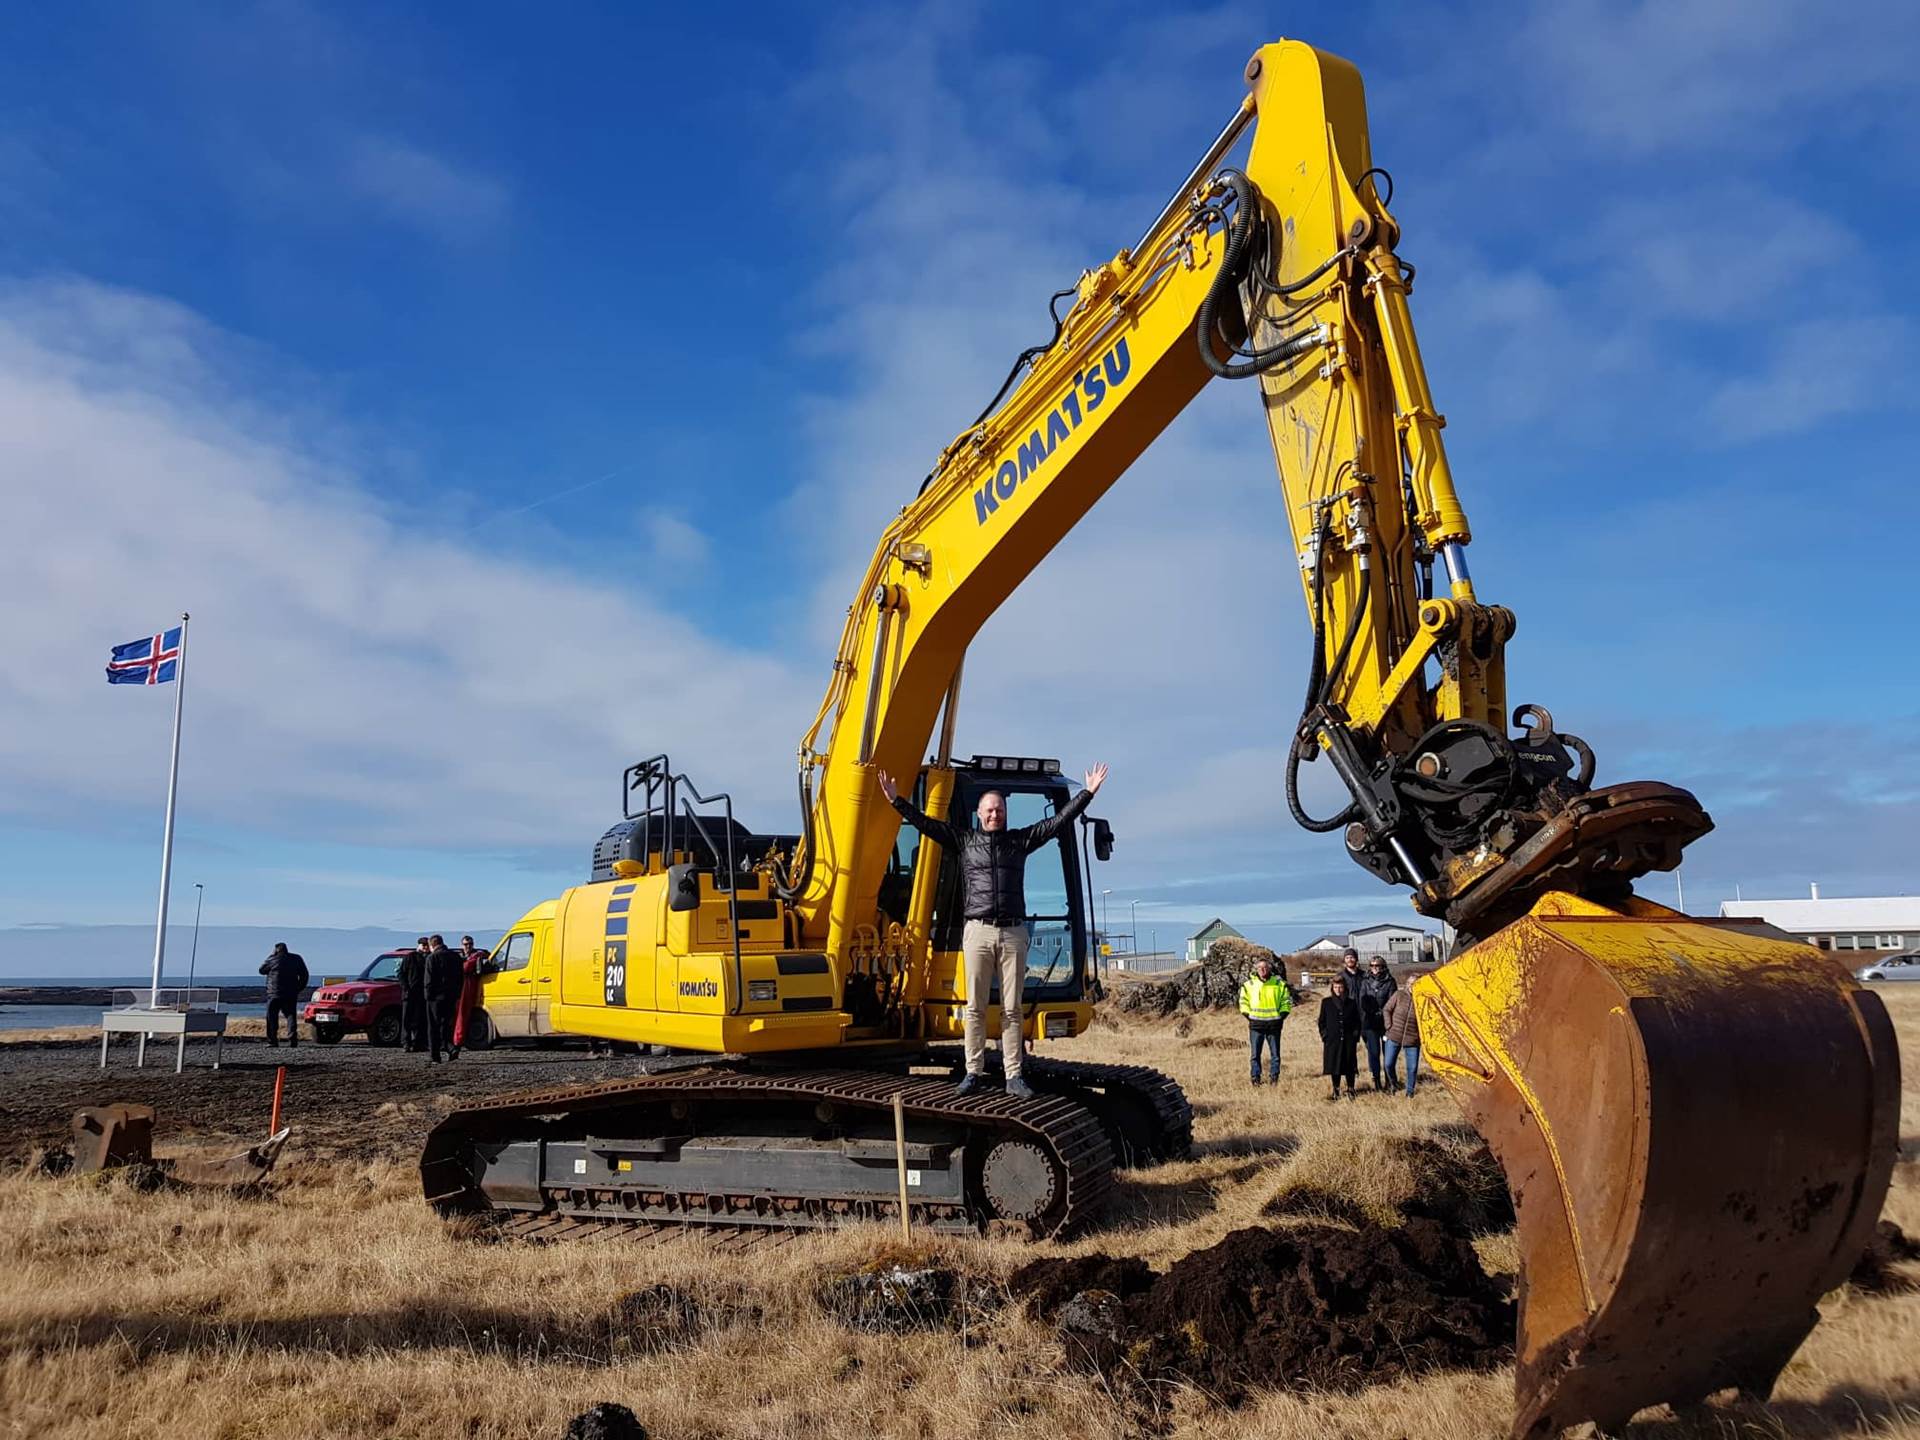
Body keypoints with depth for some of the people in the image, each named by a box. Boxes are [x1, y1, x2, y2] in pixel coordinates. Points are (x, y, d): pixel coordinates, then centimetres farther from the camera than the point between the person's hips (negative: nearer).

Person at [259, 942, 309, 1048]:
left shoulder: (272, 959, -3)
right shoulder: (296, 959, 8)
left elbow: (261, 970, 14)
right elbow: (304, 975, 11)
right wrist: (299, 988, 17)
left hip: (274, 994, -3)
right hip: (291, 995, 3)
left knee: (272, 1017, 4)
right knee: (291, 1016, 5)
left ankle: (272, 1041, 0)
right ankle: (292, 1039, -9)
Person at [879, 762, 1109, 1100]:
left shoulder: (1020, 840, 12)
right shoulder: (964, 840, 10)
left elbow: (1058, 822, 11)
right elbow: (925, 823, 8)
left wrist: (1088, 793, 7)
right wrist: (896, 800, 1)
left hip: (1014, 933, 1)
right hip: (979, 931, -1)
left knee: (1011, 1009, 2)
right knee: (975, 1008, 1)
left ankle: (1013, 1076, 4)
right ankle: (974, 1072, 6)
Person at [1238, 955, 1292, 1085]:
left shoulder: (1279, 983, 3)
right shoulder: (1249, 983, 2)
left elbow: (1286, 1001, 11)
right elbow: (1244, 1001, 10)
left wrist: (1282, 1016, 1)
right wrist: (1248, 1016, 1)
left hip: (1274, 1024, 0)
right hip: (1256, 1024, 0)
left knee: (1275, 1053, 5)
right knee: (1255, 1054, 2)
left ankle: (1274, 1078, 14)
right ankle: (1255, 1079, 8)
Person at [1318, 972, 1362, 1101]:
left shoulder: (1352, 1003, 5)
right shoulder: (1326, 1003, 4)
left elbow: (1357, 1022, 9)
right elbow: (1322, 1021, 7)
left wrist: (1356, 1037, 1)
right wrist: (1324, 1036, -1)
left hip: (1349, 1041, 0)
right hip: (1332, 1041, 0)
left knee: (1349, 1066, 4)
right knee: (1334, 1066, 4)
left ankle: (1350, 1090, 16)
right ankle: (1335, 1091, 16)